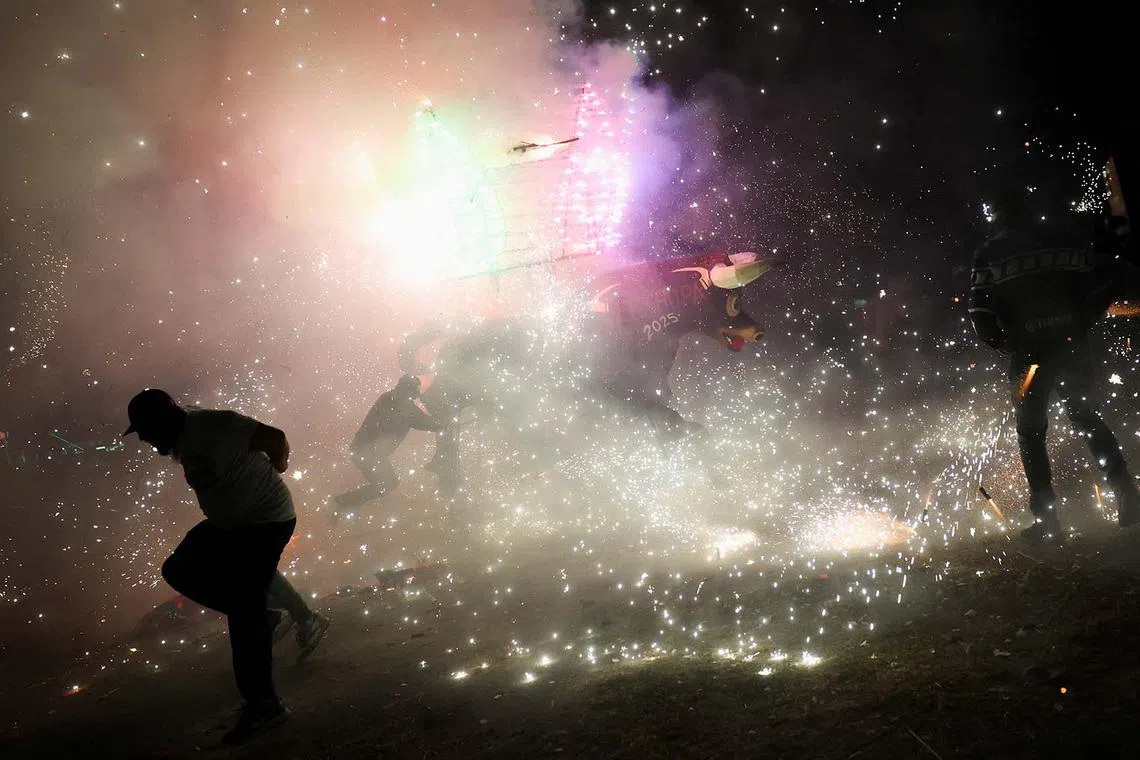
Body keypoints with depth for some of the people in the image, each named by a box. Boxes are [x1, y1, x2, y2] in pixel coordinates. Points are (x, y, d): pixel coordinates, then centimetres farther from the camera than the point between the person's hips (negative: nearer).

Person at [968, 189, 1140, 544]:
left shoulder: (989, 254, 0)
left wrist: (1004, 343, 7)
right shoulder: (1066, 236, 6)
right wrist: (1084, 320, 9)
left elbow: (980, 313, -8)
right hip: (1072, 346, 2)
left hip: (1029, 352, -2)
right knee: (1088, 420, 17)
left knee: (1030, 433, 7)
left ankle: (1046, 521, 0)